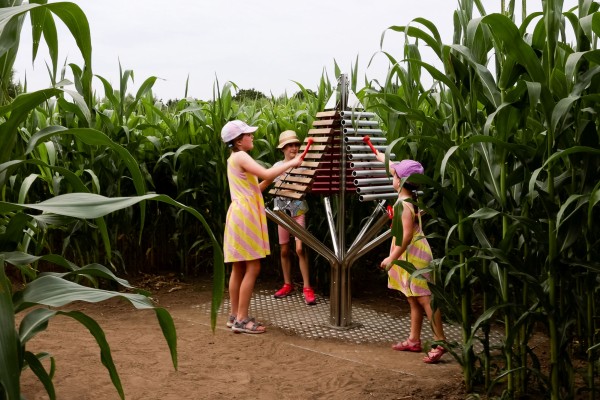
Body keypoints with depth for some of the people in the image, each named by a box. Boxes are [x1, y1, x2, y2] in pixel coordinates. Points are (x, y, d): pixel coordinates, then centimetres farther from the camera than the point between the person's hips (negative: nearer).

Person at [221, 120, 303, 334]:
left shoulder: (234, 159, 19)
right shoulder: (241, 156, -11)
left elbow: (254, 187, 19)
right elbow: (266, 174, -23)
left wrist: (271, 178, 10)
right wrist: (291, 163, -13)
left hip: (240, 215, 10)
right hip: (245, 216, -10)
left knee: (239, 268, 11)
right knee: (252, 268, -8)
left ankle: (235, 316, 17)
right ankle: (242, 320, -5)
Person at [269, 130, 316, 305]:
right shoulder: (277, 166, 6)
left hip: (299, 210, -3)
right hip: (282, 211, 3)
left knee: (300, 249, -12)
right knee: (284, 250, 9)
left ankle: (307, 288, -6)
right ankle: (287, 285, 21)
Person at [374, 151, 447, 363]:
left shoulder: (404, 205, -20)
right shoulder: (408, 197, 8)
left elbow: (406, 235, -26)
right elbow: (392, 166, 23)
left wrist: (392, 258, -22)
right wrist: (377, 153, 34)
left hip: (413, 255, -10)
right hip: (410, 256, 10)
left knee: (424, 299, -10)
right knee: (414, 300, 14)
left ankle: (440, 342, -9)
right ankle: (414, 340, 22)